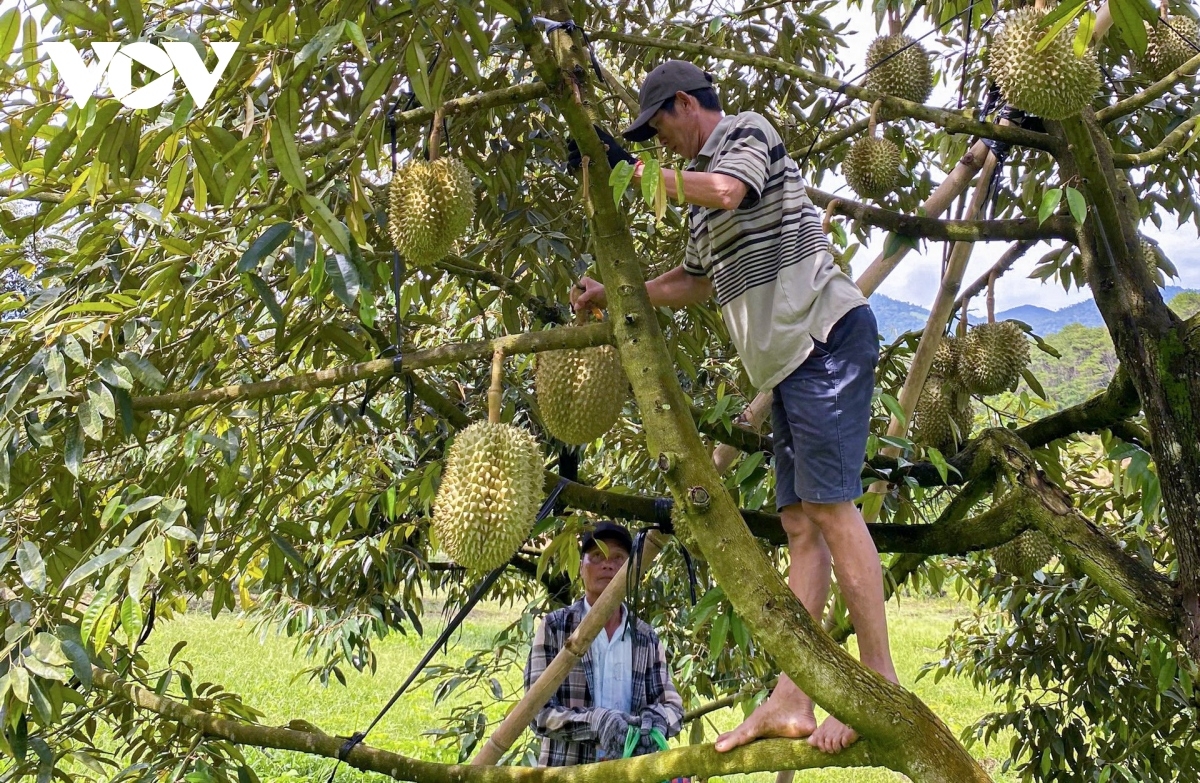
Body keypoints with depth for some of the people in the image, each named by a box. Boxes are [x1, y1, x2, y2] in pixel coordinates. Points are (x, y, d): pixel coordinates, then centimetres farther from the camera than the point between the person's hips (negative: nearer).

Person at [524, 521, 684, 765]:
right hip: (567, 771, -3)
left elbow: (672, 705, 8)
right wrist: (597, 722, -21)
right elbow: (538, 711, -6)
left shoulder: (647, 639, 8)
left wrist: (655, 720, -13)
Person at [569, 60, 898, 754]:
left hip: (825, 330, -9)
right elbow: (692, 282, 34)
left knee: (830, 504, -15)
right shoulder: (702, 189, 25)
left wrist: (633, 169, -13)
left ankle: (882, 685, -9)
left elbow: (727, 189, -20)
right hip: (788, 357, 9)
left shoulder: (748, 131, 3)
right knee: (801, 522, 2)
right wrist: (611, 295, 29)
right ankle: (791, 702, 2)